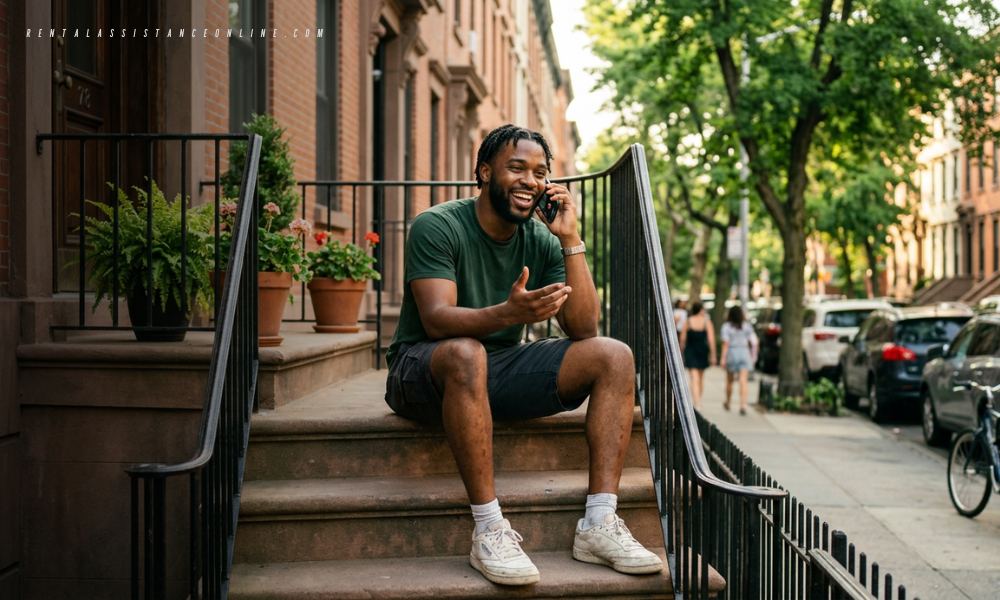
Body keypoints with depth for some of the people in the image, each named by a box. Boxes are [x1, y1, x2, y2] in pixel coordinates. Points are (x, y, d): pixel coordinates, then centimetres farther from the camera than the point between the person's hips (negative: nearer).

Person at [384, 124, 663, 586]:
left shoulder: (541, 240, 2)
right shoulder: (437, 227, -12)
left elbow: (582, 329, -7)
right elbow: (436, 319, -26)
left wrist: (570, 241, -15)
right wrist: (509, 312, -44)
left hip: (502, 370, 6)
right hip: (423, 372, -5)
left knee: (614, 356, -12)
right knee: (466, 353, -40)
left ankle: (598, 524, -21)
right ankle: (489, 530, -35)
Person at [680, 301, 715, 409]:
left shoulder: (687, 322, -5)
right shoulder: (707, 322, -5)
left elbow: (683, 339, -4)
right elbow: (711, 340, -9)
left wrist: (681, 351, 10)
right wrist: (712, 355, -4)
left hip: (690, 351, -2)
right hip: (703, 351, 2)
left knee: (694, 379, -5)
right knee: (701, 377, 21)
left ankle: (697, 405, -17)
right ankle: (698, 401, 33)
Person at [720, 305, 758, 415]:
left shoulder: (726, 326, -5)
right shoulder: (747, 326, 4)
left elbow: (726, 343, -12)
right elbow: (753, 342, 3)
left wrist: (723, 357, -13)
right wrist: (753, 355, 13)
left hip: (731, 353, -1)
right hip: (744, 353, 1)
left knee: (729, 380, 16)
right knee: (743, 381, -6)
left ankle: (727, 403, 32)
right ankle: (743, 405, -18)